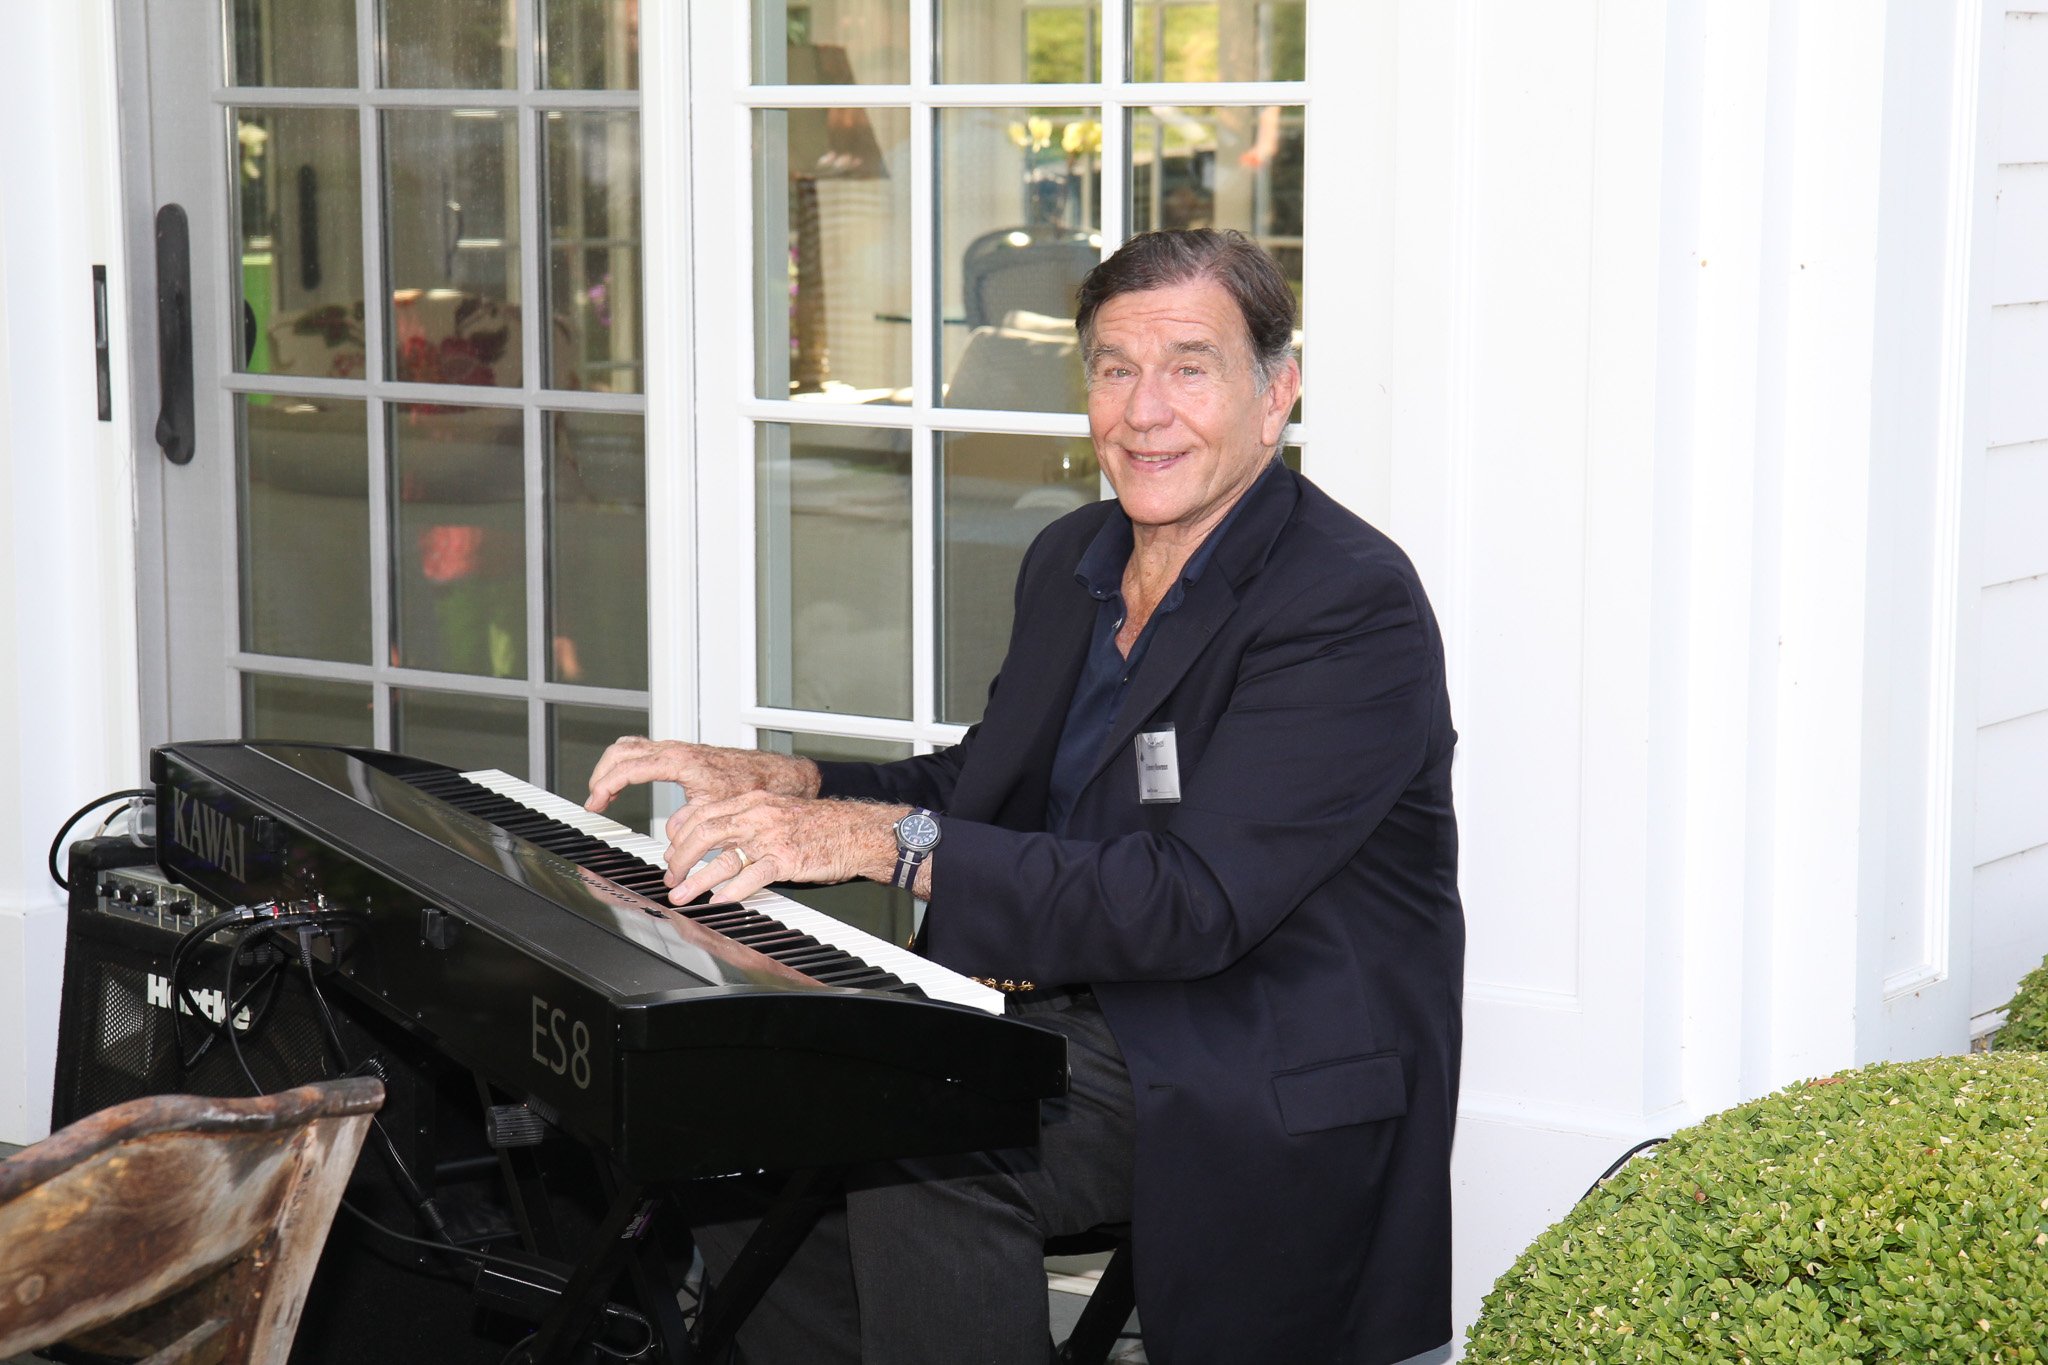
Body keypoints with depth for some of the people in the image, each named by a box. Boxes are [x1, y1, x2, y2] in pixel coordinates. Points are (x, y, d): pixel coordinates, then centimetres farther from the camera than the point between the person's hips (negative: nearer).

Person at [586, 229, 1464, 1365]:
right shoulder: (1071, 559, 11)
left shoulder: (1355, 607, -18)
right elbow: (987, 789, 20)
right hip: (1079, 1007, 8)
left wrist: (890, 838, -29)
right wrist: (781, 786, 1)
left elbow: (1191, 904, -26)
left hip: (1261, 1076, -8)